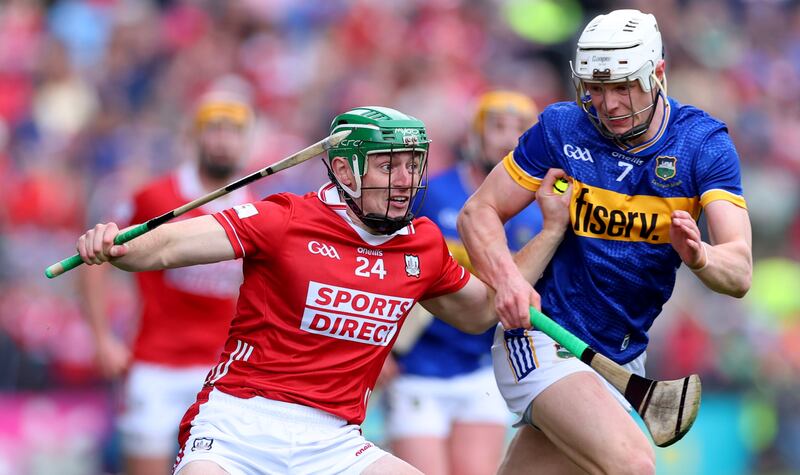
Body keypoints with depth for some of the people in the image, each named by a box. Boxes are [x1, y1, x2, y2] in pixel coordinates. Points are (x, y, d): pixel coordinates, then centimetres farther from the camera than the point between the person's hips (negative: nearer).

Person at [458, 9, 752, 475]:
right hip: (544, 339, -3)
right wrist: (507, 278, -21)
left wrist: (699, 257, -39)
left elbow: (739, 272, -15)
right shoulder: (562, 128, -6)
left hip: (622, 358, 3)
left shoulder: (704, 142, -5)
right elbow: (479, 212, -1)